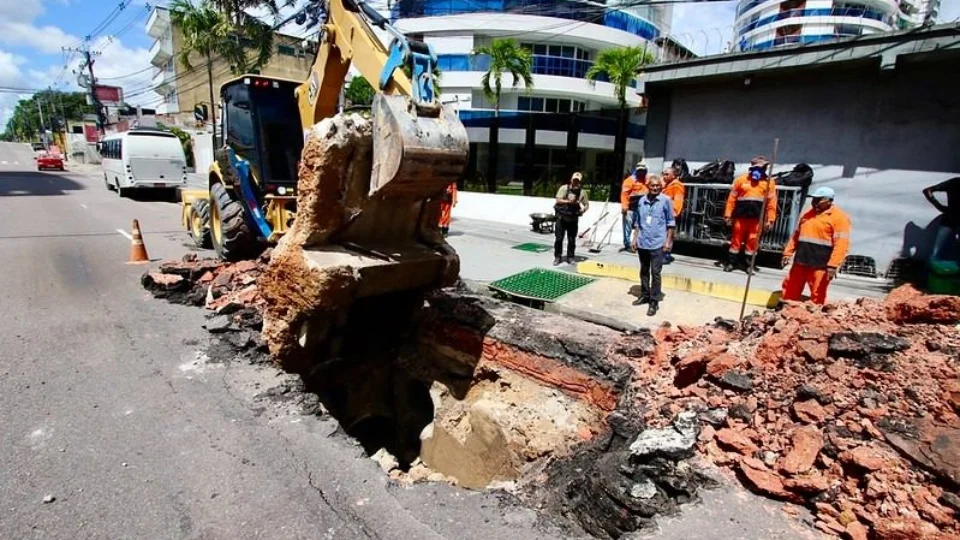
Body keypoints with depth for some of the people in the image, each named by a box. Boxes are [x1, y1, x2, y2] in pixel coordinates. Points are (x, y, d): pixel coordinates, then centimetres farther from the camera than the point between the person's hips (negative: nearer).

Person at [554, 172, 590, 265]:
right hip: (561, 217, -1)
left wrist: (584, 208, -16)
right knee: (559, 238, 3)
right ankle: (557, 257, 13)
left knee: (572, 240, 5)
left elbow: (586, 204, 6)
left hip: (573, 219, 1)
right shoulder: (564, 188, -4)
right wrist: (569, 201, -24)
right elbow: (558, 200, -11)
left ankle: (570, 257, 18)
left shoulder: (582, 191, 1)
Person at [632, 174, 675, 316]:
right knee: (644, 271, 16)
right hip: (642, 243, 4)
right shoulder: (642, 201, 4)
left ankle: (654, 301, 4)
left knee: (655, 273, -2)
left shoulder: (666, 200, -6)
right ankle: (644, 295, 30)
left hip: (657, 243, -4)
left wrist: (668, 241, -6)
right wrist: (635, 238, 12)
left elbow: (671, 223, -2)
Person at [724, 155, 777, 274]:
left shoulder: (769, 182, 7)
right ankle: (730, 262, 12)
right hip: (741, 215, 0)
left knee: (753, 241, 3)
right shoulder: (741, 179, 6)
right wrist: (728, 215, 0)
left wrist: (770, 220, -2)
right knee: (736, 239, 4)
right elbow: (732, 198, 5)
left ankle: (748, 264, 15)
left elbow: (771, 202, 4)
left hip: (758, 217, 0)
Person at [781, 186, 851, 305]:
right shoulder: (807, 214, 16)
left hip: (820, 266, -6)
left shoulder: (839, 217, -6)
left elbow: (841, 244, -13)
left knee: (817, 296, -2)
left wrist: (833, 265, -20)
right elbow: (796, 235, 21)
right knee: (790, 290, 10)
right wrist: (788, 253, 12)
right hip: (800, 262, 7)